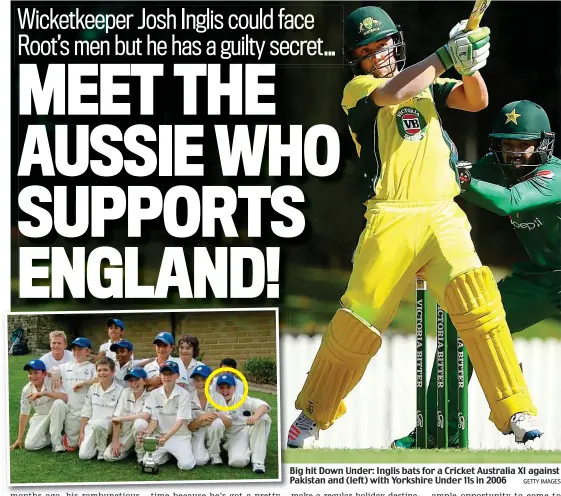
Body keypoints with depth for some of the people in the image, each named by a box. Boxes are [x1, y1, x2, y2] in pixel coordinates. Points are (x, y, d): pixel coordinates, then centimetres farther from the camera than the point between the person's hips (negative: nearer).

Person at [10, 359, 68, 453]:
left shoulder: (51, 382, -16)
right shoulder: (26, 390, -7)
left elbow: (64, 398, -33)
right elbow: (24, 414, -1)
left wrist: (44, 393, -41)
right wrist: (19, 439, 0)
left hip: (56, 415, -2)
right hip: (40, 418, 2)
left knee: (59, 403, -36)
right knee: (29, 445, -22)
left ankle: (57, 442, -24)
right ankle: (49, 437, 11)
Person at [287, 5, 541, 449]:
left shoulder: (426, 83, 19)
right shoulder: (356, 90, 6)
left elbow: (476, 101, 6)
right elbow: (393, 94, -15)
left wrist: (469, 64, -13)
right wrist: (446, 55, -18)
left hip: (443, 217, 2)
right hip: (391, 220, -2)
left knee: (477, 302, -17)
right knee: (358, 320, -5)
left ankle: (516, 412, -14)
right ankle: (313, 414, 15)